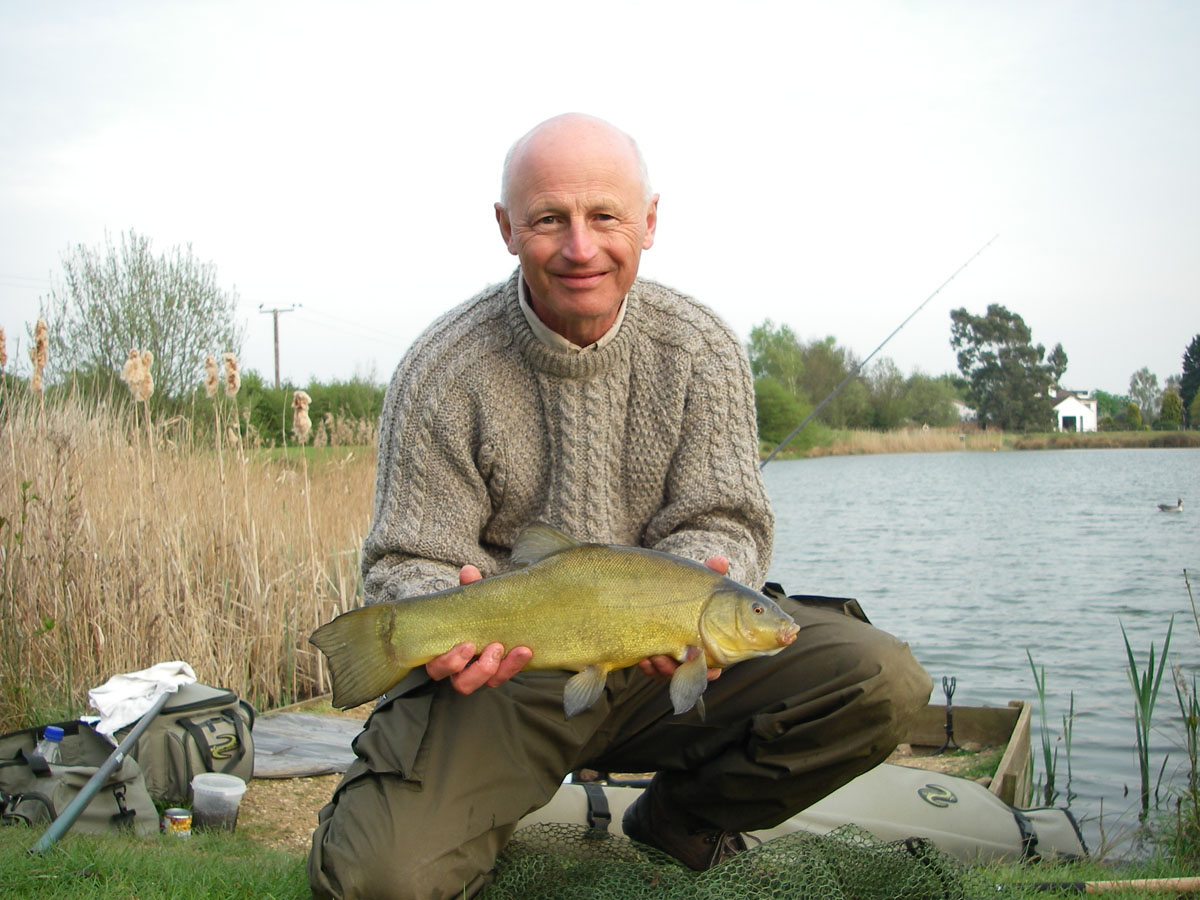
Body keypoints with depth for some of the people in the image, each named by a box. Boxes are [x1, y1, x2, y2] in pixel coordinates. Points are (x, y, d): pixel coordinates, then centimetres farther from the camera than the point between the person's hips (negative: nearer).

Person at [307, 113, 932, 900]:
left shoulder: (702, 348, -4)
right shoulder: (444, 372, -10)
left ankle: (682, 818, 8)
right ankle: (485, 821, 14)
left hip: (665, 668, 3)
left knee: (884, 682, -17)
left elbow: (721, 524, -6)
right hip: (505, 679, -2)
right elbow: (409, 564, -8)